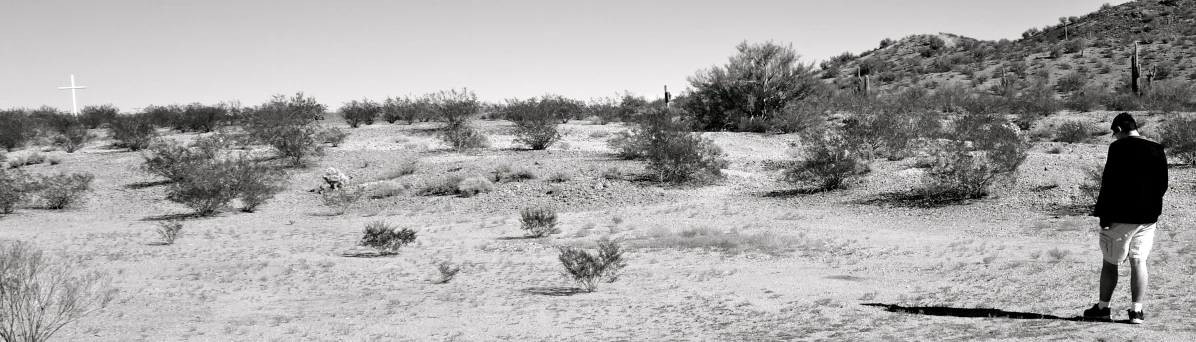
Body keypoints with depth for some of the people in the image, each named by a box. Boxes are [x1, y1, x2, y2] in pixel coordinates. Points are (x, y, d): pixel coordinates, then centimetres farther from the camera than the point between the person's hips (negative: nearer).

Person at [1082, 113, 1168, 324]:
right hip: (1148, 218, 5)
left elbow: (1109, 184, -14)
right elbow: (1162, 185, 12)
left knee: (1110, 262, 6)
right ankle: (1136, 311, 3)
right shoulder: (1157, 150, 7)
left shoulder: (1118, 148, -11)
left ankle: (1103, 308, 13)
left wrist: (1104, 215, -10)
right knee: (1139, 262, 6)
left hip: (1120, 217, -5)